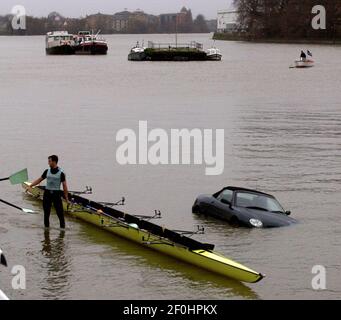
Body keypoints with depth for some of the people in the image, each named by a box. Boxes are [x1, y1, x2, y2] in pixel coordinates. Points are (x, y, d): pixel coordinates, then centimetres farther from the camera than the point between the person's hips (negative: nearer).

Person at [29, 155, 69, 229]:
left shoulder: (61, 173, -6)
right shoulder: (47, 171, 6)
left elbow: (64, 185, -5)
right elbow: (39, 180, 15)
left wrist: (66, 198, -7)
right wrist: (30, 186, 9)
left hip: (56, 194, -4)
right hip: (47, 193, 4)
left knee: (60, 213, -4)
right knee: (46, 213, 8)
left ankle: (62, 228, 4)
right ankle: (46, 228, 19)